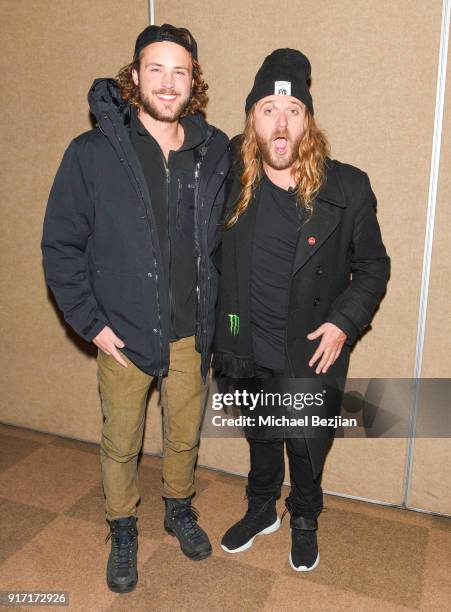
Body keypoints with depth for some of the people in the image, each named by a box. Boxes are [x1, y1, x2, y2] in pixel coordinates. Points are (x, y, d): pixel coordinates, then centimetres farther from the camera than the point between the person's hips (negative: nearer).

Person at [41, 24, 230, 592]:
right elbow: (60, 246, -6)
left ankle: (179, 509, 48)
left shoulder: (214, 153, -3)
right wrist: (92, 323, -10)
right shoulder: (93, 153, -11)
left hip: (191, 333, 3)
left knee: (184, 436, 20)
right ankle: (122, 530, 41)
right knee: (120, 444, 16)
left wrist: (216, 309, 4)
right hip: (123, 333, -2)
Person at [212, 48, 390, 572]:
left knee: (307, 449, 18)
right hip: (249, 354, 2)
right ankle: (261, 510, 52)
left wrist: (344, 322, -14)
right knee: (261, 440, 24)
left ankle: (304, 523, 48)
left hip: (311, 356, -2)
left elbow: (373, 265, -4)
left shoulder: (347, 188, -15)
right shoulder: (231, 178, -9)